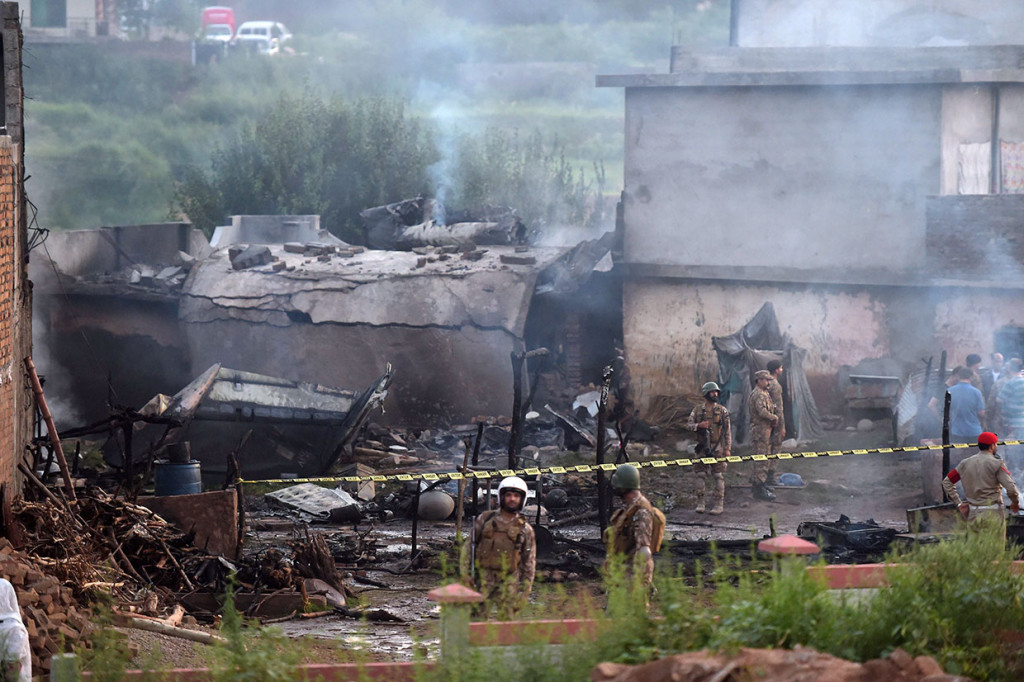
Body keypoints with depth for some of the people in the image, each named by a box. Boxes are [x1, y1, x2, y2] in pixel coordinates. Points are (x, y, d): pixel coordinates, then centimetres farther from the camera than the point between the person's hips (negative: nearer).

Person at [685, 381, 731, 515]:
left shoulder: (722, 411, 2)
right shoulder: (697, 410, 7)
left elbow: (727, 431, 2)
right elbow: (688, 425, 7)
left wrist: (728, 448, -3)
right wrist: (699, 425, -13)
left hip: (717, 448, -2)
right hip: (702, 447, 2)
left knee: (719, 476, -2)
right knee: (701, 475, 3)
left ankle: (719, 504, 1)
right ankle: (700, 503, 11)